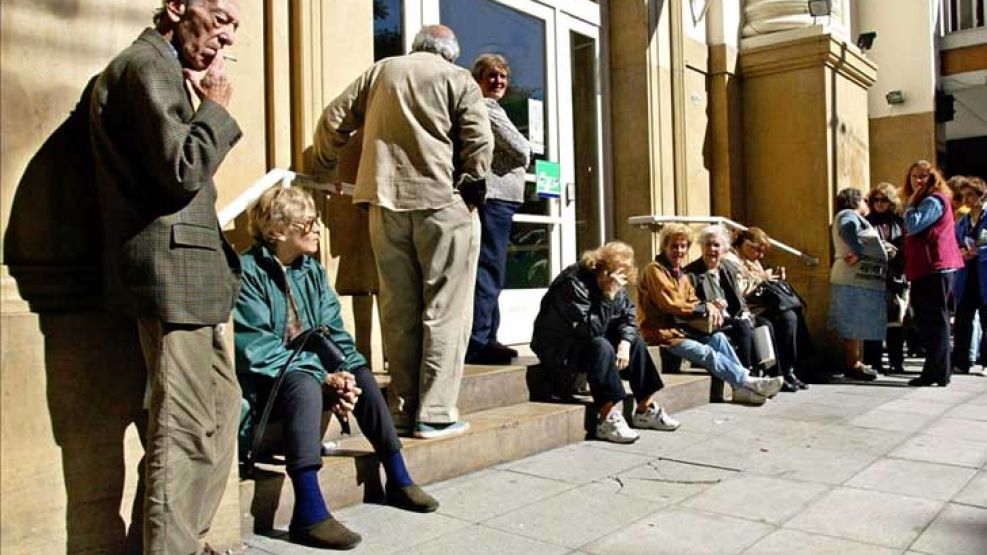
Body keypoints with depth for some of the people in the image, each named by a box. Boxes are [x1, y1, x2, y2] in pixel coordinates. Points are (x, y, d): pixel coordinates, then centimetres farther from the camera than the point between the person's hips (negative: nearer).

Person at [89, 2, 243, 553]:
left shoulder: (164, 70, 22)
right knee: (185, 429, -6)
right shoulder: (146, 65, -10)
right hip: (172, 267, -11)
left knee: (222, 404, 16)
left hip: (188, 271, 11)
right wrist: (216, 107, -8)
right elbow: (182, 171, -19)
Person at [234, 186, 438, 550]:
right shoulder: (248, 271, -15)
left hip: (306, 371, 7)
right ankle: (308, 512, -39)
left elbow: (334, 333, 3)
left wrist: (344, 378, -16)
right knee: (304, 384, -34)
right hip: (262, 384, -7)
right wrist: (325, 377, -24)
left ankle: (398, 480, 2)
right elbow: (257, 350, -21)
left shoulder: (311, 270, 9)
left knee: (360, 375, -11)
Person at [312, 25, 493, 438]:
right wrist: (470, 187, 6)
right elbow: (480, 142, -7)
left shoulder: (380, 71, 16)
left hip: (386, 203, 4)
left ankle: (402, 409, 14)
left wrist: (324, 169, 27)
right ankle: (435, 413, 0)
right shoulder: (458, 80, 4)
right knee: (444, 310, 0)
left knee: (398, 310, 9)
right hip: (443, 203, -4)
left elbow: (333, 121, 15)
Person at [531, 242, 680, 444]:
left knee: (635, 341, -1)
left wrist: (625, 343, -16)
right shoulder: (573, 283, -25)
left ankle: (645, 409, 2)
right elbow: (591, 328, -30)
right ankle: (607, 418, -31)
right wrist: (609, 296, -33)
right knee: (601, 347, -33)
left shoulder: (613, 285, 0)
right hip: (558, 348, -9)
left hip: (590, 341, 9)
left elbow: (629, 316, 2)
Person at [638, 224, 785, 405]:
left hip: (680, 328, 8)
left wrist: (708, 306, -9)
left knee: (717, 337, -14)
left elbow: (692, 302, 16)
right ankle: (748, 382, -19)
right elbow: (669, 305, -16)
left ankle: (742, 387, -18)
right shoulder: (655, 270, -8)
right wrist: (705, 307, -10)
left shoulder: (681, 275, 20)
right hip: (661, 332, -8)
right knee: (706, 352, -23)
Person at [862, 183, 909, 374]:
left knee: (897, 321, 4)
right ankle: (874, 362, 4)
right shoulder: (867, 222, 7)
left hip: (896, 277, 2)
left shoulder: (899, 222, 13)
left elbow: (906, 247, 9)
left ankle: (897, 362, 13)